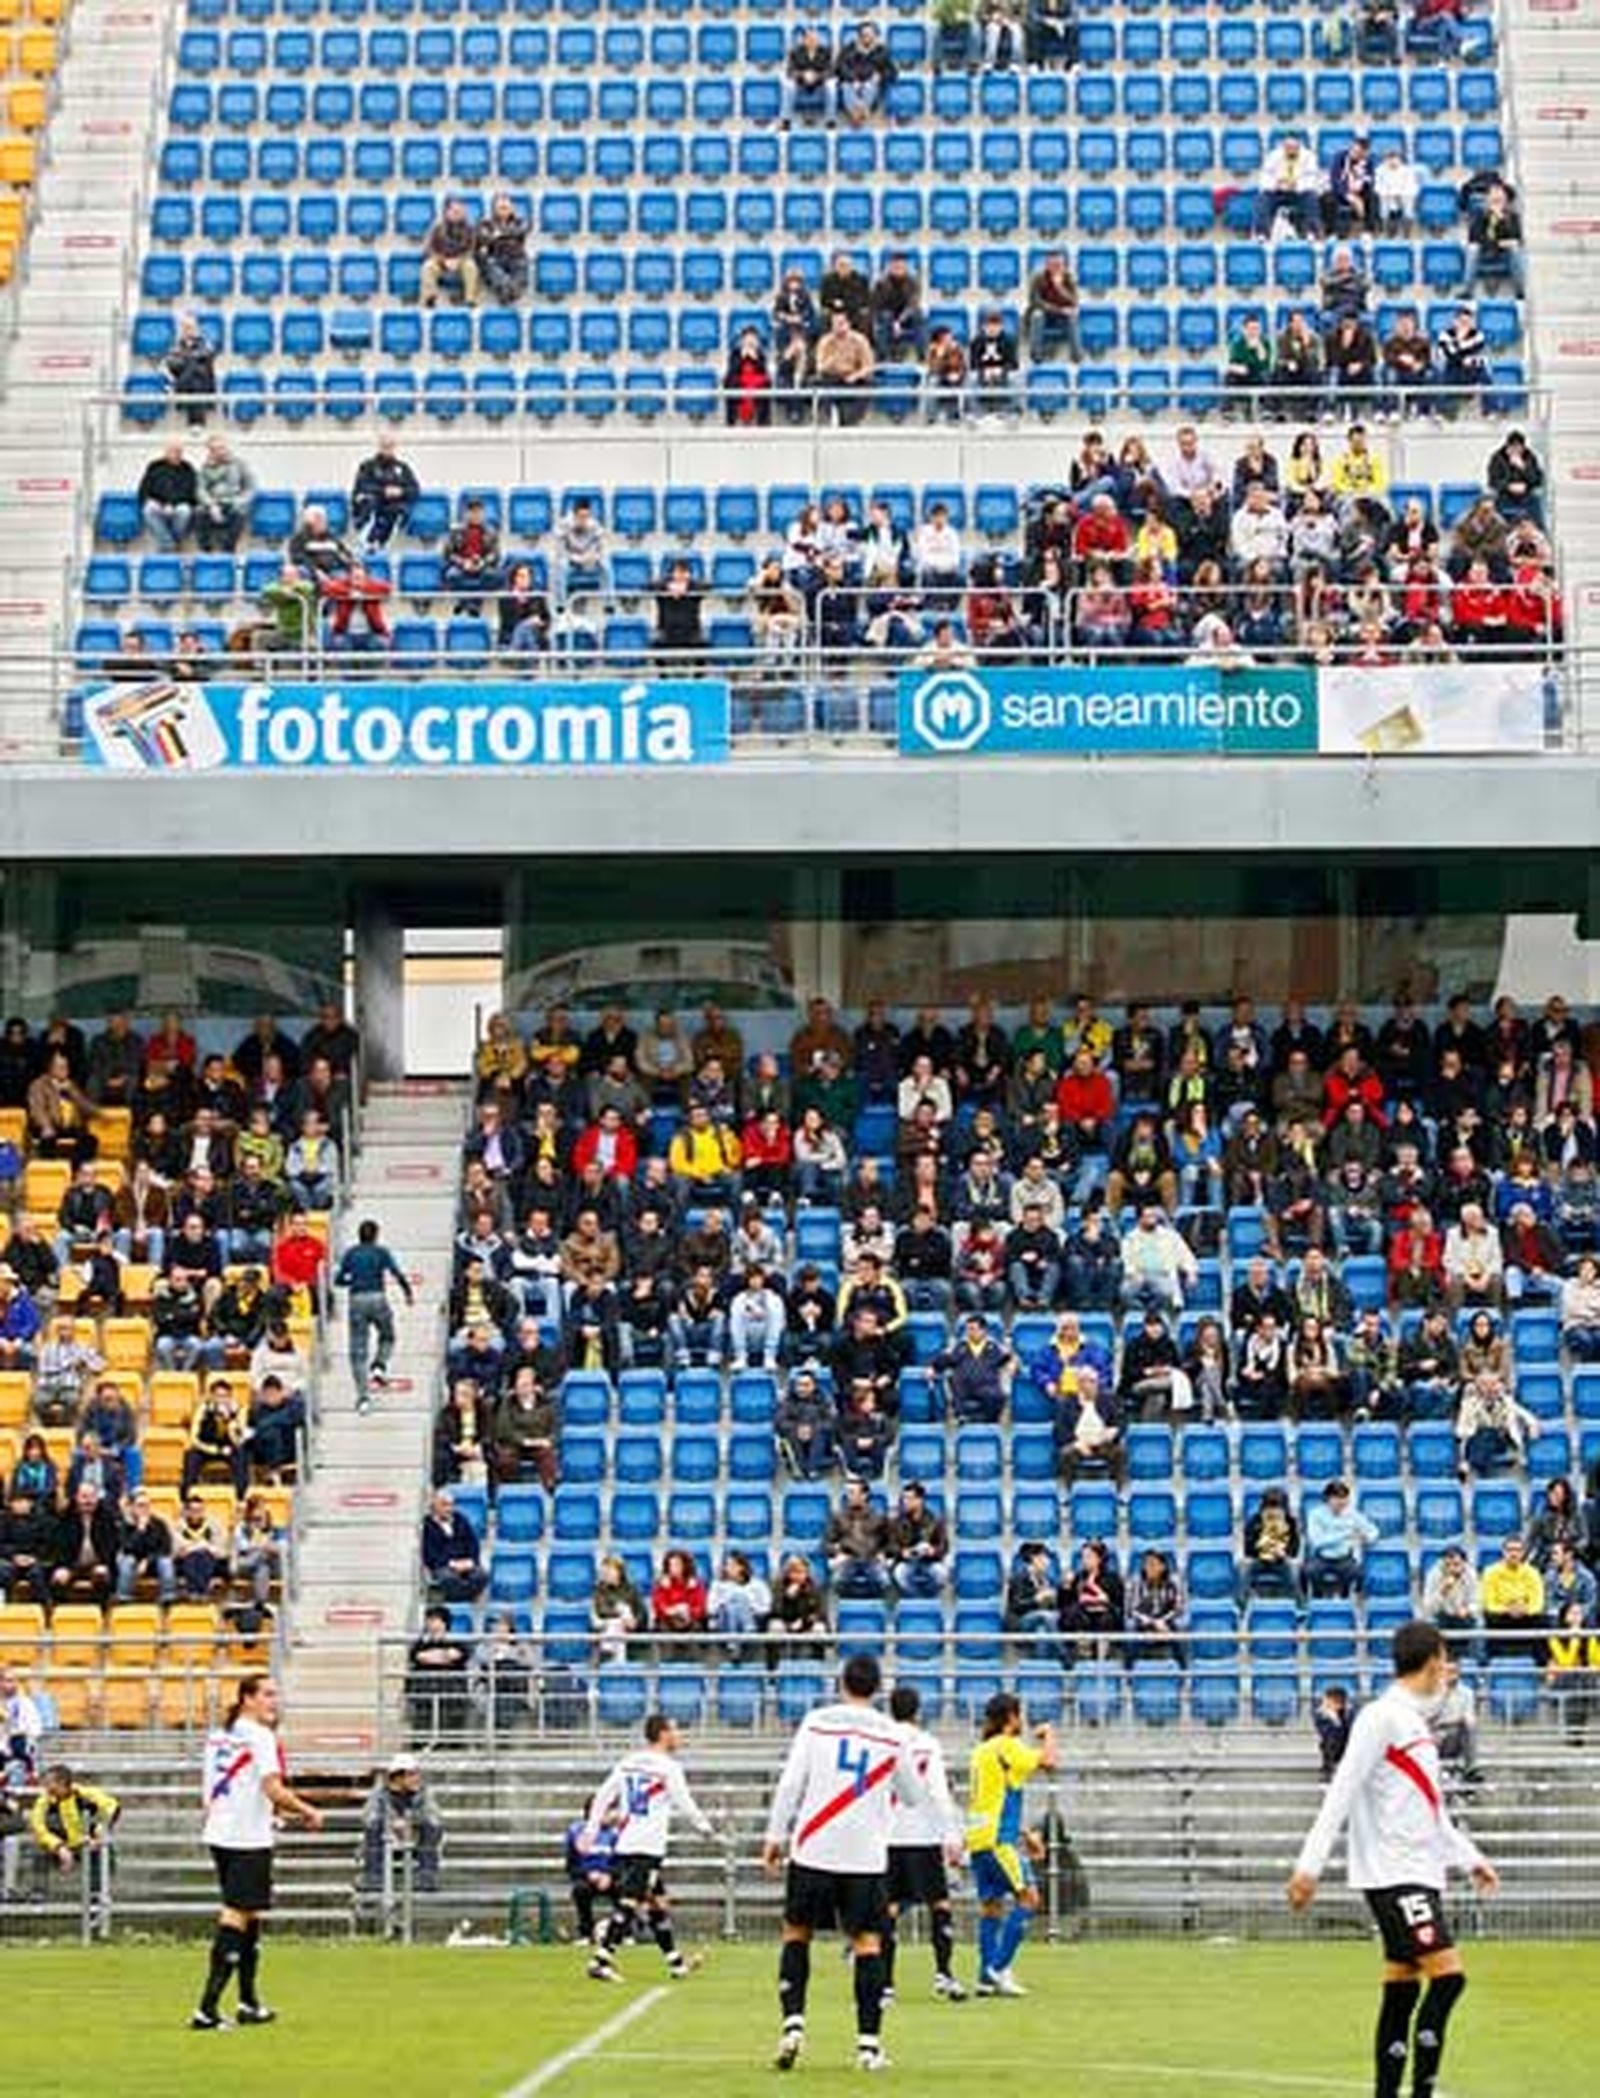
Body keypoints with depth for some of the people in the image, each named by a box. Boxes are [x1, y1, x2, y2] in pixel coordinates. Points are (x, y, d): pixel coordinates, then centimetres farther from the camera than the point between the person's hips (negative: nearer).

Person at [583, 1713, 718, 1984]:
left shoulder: (628, 1762, 13)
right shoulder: (667, 1766, -6)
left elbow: (603, 1797, 12)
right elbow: (683, 1802, -3)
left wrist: (591, 1830, 15)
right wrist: (705, 1825, 12)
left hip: (625, 1843, 8)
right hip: (647, 1848, -8)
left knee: (657, 1901, 17)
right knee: (628, 1904, -11)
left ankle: (676, 1962, 25)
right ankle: (601, 1960, -20)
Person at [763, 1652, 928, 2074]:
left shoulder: (815, 1722, 0)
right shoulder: (893, 1736, 3)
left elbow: (790, 1782, -4)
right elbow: (914, 1798, 13)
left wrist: (775, 1836, 2)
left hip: (813, 1849, 0)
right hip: (866, 1856, 0)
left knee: (796, 1933, 13)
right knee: (867, 1941, 5)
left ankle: (793, 2023, -1)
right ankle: (868, 2043, 0)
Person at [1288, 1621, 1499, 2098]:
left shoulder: (1416, 1720, 18)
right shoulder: (1382, 1718, -11)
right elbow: (1342, 1791, -16)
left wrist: (1469, 1857, 30)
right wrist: (1310, 1865, -20)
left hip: (1421, 1875, 9)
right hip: (1393, 1875, -9)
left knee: (1403, 1986, 7)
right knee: (1448, 1974, -15)